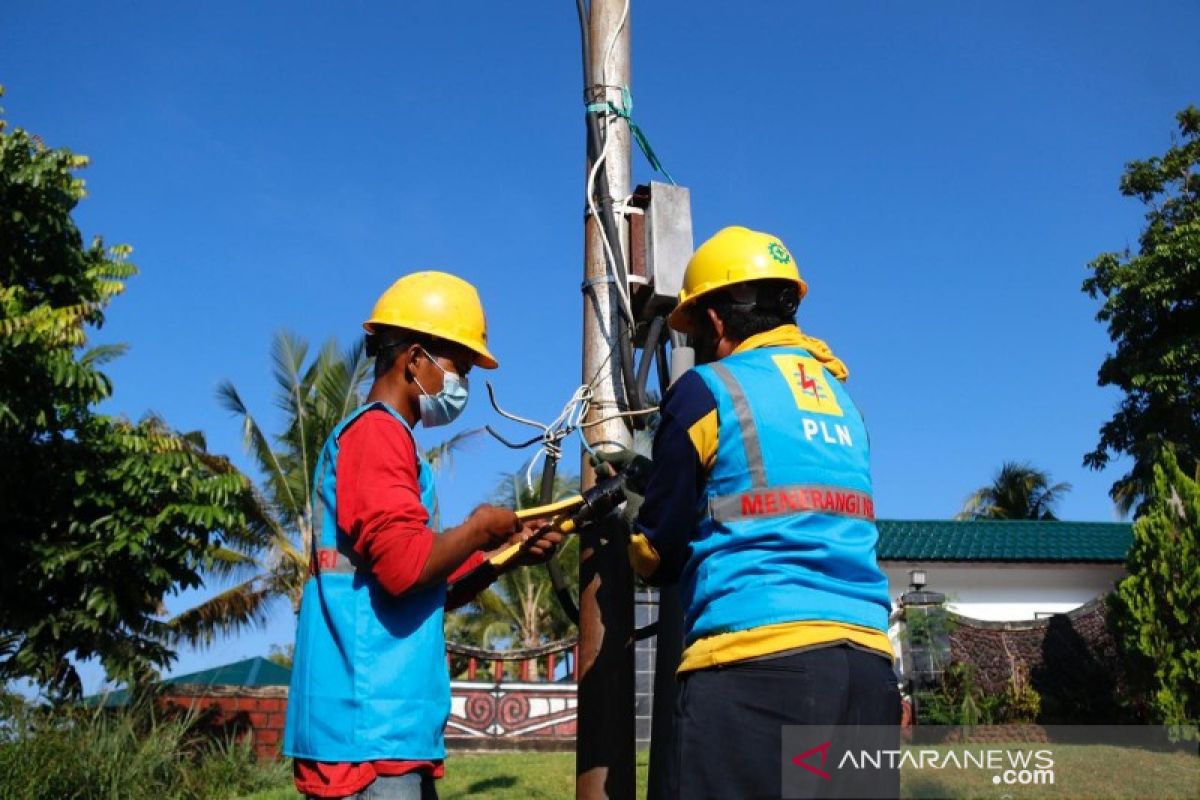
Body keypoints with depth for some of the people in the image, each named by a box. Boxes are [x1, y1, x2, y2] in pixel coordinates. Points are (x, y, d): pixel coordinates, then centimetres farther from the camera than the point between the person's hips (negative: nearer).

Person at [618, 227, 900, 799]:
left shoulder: (708, 390, 0)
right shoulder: (840, 397, 18)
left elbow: (658, 552, 5)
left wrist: (632, 514, 28)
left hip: (755, 663, -6)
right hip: (867, 661, 7)